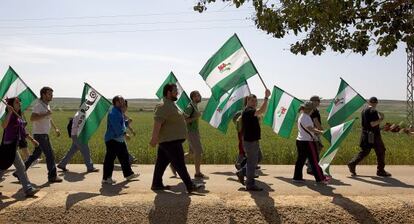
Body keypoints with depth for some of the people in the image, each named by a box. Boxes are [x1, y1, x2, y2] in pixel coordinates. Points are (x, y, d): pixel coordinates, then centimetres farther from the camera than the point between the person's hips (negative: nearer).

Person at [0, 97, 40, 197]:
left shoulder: (18, 116, 13)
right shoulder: (10, 115, -13)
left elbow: (23, 131, 20)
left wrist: (32, 140, 18)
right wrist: (10, 112, -34)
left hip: (14, 145, 9)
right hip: (9, 145, -9)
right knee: (21, 167, -5)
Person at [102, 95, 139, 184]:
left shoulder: (119, 112, 15)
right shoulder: (113, 113, -17)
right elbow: (117, 127, -25)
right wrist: (125, 134, -26)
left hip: (119, 139, 11)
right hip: (112, 139, -11)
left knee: (124, 157, 15)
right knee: (110, 158, -4)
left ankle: (128, 174, 25)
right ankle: (106, 178, 3)